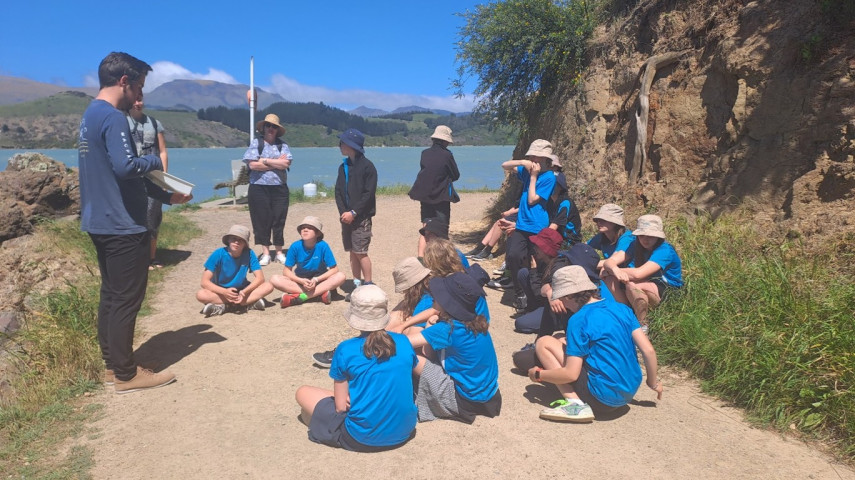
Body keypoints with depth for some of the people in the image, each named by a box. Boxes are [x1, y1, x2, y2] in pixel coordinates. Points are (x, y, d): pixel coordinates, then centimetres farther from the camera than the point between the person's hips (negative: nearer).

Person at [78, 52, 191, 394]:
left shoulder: (90, 115, 16)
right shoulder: (113, 117, -16)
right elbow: (126, 167, -27)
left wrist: (168, 196, 17)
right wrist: (156, 161, -6)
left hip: (100, 223, 10)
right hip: (122, 226, -10)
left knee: (111, 295, 15)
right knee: (126, 299, -2)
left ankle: (112, 365, 25)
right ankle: (126, 374, 8)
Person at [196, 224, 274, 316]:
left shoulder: (249, 254, -14)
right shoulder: (218, 254, -17)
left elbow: (260, 278, -15)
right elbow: (205, 282, -19)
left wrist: (244, 292, -32)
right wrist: (224, 292, -35)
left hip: (242, 290, 2)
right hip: (221, 291, -1)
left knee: (268, 286, -23)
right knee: (200, 294, -32)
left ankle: (224, 307, -26)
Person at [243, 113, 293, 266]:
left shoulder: (282, 145, 8)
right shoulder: (255, 143, 3)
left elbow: (286, 163, -9)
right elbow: (252, 165, -11)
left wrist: (264, 160, -9)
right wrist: (277, 163, -8)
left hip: (279, 188, 2)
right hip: (259, 188, -1)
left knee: (279, 220, 5)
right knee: (262, 220, 3)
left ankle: (279, 252, 17)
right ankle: (265, 253, 14)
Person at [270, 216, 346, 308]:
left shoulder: (323, 246, -15)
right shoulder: (295, 246, -11)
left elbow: (334, 269, -12)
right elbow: (286, 270, -6)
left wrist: (316, 279, -23)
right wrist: (301, 281, -22)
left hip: (320, 281, -1)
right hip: (301, 281, 1)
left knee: (340, 277, -29)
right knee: (275, 280, -23)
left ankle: (300, 297, -31)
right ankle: (320, 292, -29)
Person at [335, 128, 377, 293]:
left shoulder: (367, 166, -8)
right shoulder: (343, 166, 11)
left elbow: (369, 193, -13)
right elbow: (338, 192, 9)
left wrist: (353, 213, -16)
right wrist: (343, 211, -6)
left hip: (361, 216, -6)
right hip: (346, 216, 6)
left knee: (360, 252, -7)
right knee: (352, 252, 9)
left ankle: (368, 284, 3)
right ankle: (356, 284, 16)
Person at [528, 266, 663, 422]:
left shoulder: (579, 320, -16)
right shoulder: (622, 309, 2)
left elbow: (570, 374, -16)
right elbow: (648, 350, 0)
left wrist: (538, 374, 0)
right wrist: (653, 382, 15)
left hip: (603, 398, -8)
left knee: (544, 343, -2)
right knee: (563, 342, 20)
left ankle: (575, 404, -10)